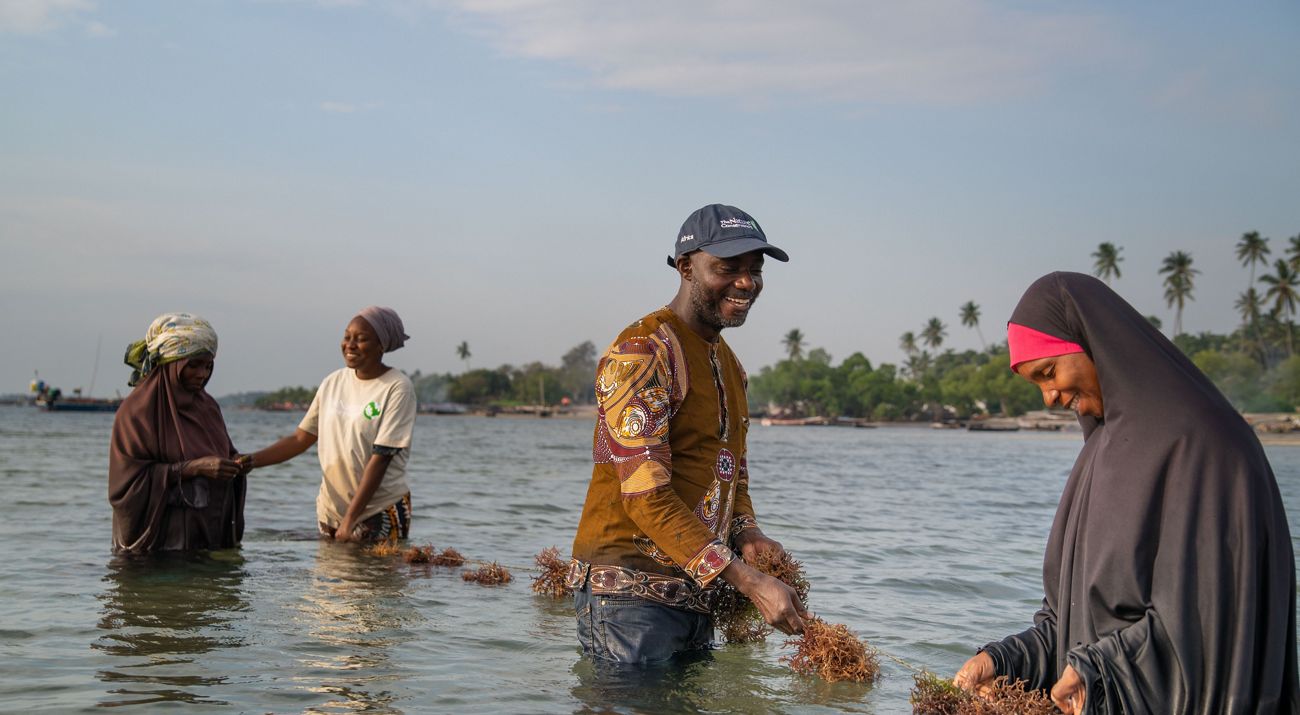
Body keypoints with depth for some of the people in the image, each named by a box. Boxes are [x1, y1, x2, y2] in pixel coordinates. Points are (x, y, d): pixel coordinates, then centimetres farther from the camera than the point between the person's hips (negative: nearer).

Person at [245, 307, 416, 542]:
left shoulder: (397, 388, -11)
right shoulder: (333, 382, 7)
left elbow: (380, 459, -15)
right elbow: (301, 438, 9)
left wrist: (350, 519, -19)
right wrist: (251, 460, -5)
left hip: (382, 514, -5)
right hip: (331, 510, 5)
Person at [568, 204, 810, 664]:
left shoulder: (729, 364, 17)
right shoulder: (642, 352, -14)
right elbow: (647, 495, -22)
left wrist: (747, 535, -1)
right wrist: (749, 581, -26)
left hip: (693, 597, 9)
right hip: (630, 592, -9)